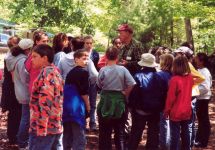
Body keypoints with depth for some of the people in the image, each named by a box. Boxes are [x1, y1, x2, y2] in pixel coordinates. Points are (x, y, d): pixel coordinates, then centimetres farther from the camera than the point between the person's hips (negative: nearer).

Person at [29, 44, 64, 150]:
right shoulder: (55, 71, 15)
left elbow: (45, 103, -22)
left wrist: (40, 128, -23)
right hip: (57, 125, 10)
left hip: (44, 127, -10)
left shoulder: (46, 73, -15)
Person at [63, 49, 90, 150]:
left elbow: (67, 90, 15)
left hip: (66, 106, 8)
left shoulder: (70, 72, 14)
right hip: (77, 107, -8)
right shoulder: (84, 72, -8)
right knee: (79, 138, -4)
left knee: (67, 136, 15)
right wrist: (88, 106, 0)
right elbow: (84, 92, -12)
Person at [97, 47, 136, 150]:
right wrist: (125, 94, 0)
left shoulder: (103, 70, -10)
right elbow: (132, 84, -13)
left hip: (105, 101, 0)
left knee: (104, 132, 11)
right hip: (119, 101, 0)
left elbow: (99, 85, 0)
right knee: (120, 132, 11)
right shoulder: (123, 69, -9)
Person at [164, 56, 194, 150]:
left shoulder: (175, 79, -20)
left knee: (175, 134, 3)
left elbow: (170, 97, -15)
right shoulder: (190, 78, -3)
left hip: (176, 112, -5)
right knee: (185, 133, 16)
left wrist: (167, 110, -6)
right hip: (187, 111, 5)